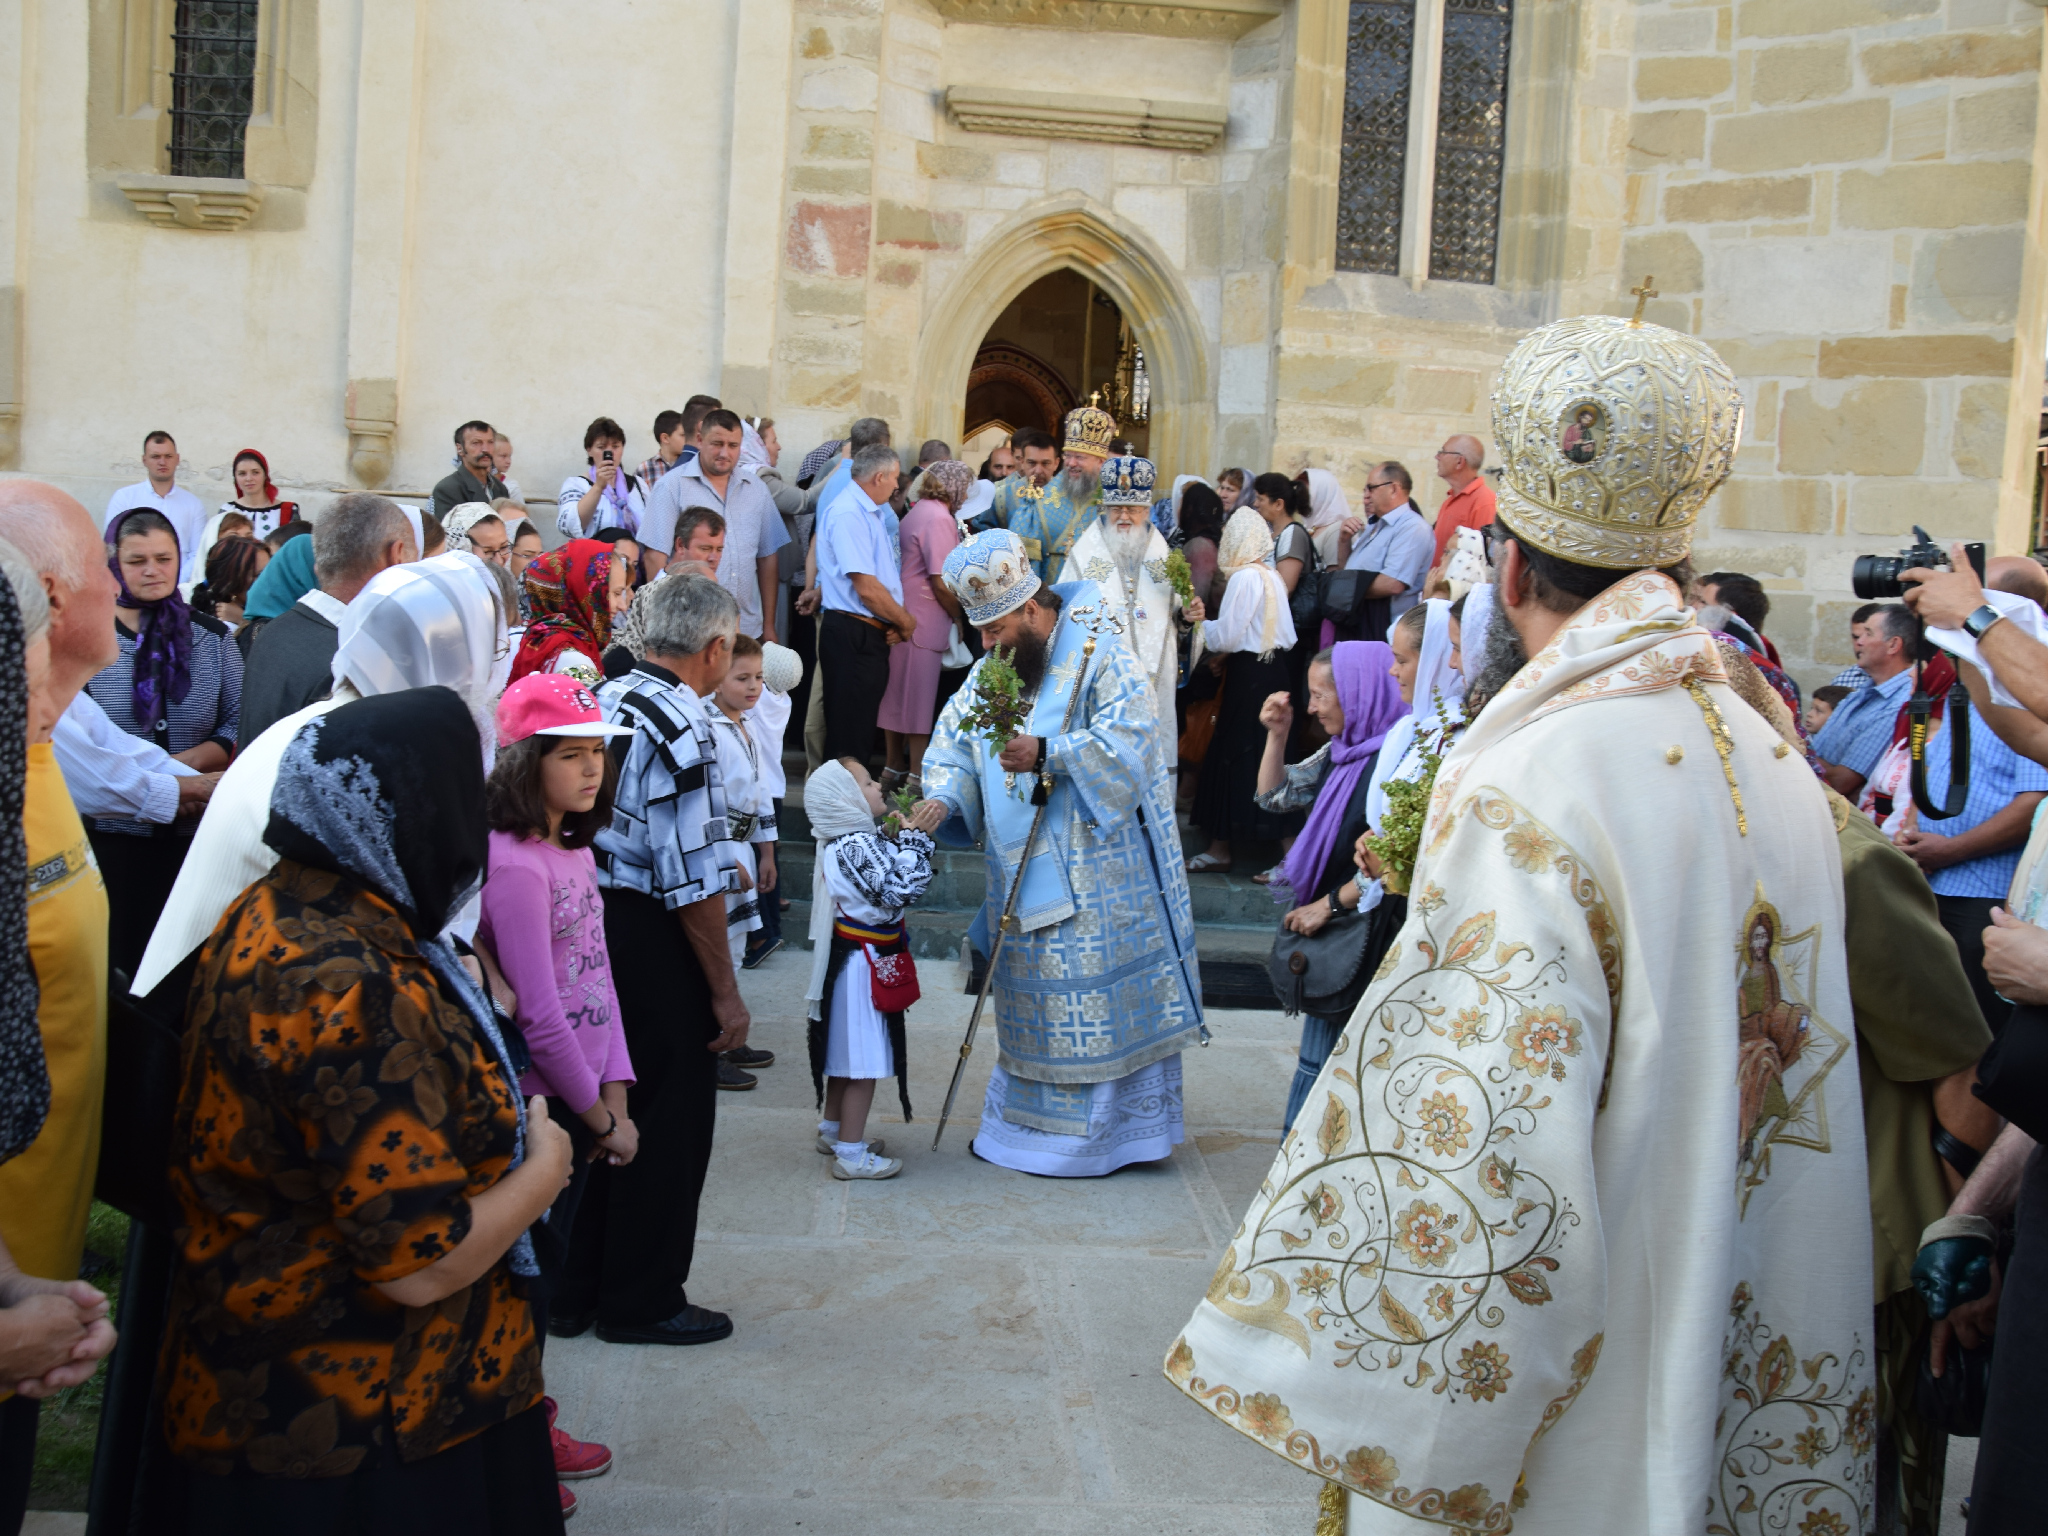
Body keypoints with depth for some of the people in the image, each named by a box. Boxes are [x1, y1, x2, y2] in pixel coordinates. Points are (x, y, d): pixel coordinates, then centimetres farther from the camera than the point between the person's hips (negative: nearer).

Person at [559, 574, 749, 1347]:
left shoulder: (605, 696, 7)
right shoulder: (681, 725, -19)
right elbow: (692, 883, -20)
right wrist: (726, 992, -13)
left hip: (589, 918, 9)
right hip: (649, 939, -9)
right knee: (669, 1118, 7)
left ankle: (575, 1288, 31)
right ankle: (642, 1302, 20)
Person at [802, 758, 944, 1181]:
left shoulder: (852, 839, 7)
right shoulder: (855, 846, -25)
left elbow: (895, 872, 15)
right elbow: (901, 891, -29)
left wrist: (910, 832, 3)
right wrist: (915, 836, -23)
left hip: (851, 960, 10)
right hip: (862, 965, -10)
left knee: (846, 1053, 22)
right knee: (864, 1062, -2)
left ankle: (833, 1131, 36)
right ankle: (851, 1154, 6)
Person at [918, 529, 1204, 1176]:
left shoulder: (1098, 655, -12)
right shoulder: (991, 671, 9)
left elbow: (1127, 741, -21)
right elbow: (955, 742, 6)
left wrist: (1048, 754, -31)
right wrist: (939, 801, -12)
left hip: (1096, 872, -6)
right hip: (1023, 873, 7)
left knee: (1097, 996, -1)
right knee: (1031, 998, 14)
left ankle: (1106, 1128, 12)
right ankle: (1024, 1118, 26)